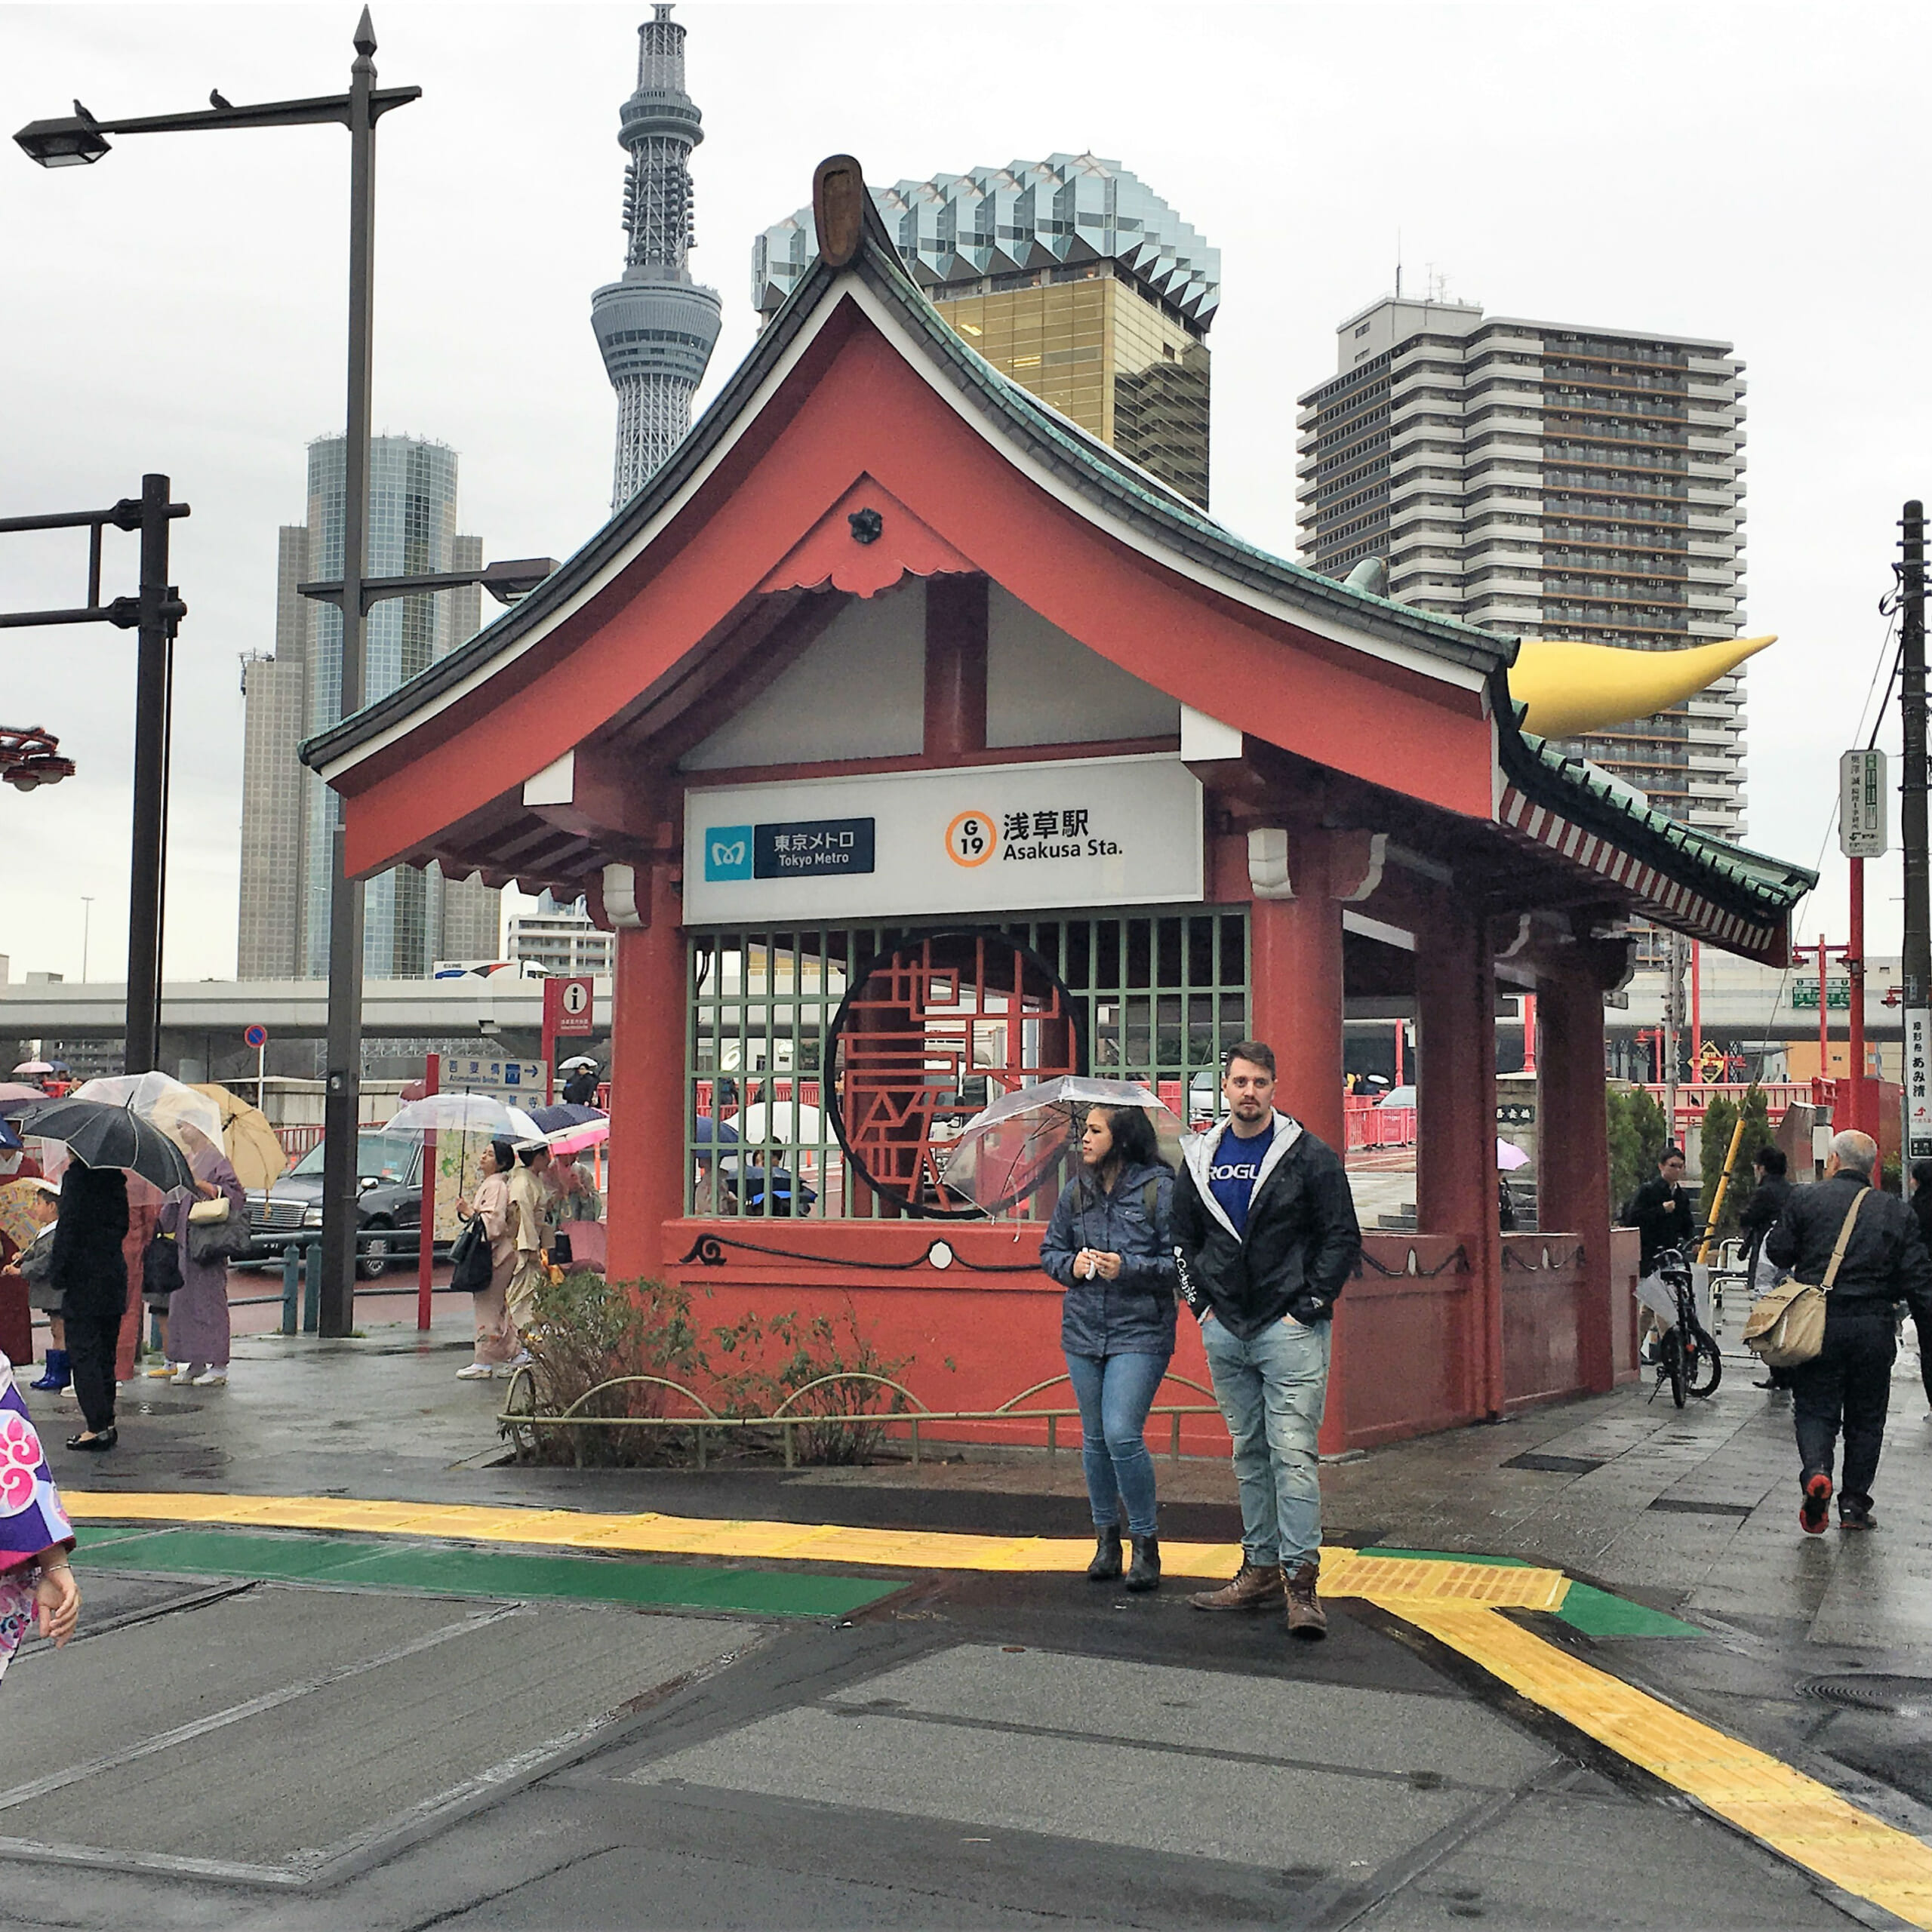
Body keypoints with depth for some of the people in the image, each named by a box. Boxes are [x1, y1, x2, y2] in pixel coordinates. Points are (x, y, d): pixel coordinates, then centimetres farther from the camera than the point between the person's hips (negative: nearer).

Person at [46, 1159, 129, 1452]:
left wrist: (58, 1271, -10)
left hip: (84, 1277, -7)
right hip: (114, 1273, 7)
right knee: (105, 1352, 14)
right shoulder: (115, 1176, 7)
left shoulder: (76, 1175, -14)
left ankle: (97, 1427, -3)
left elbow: (69, 1225, -16)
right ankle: (106, 1424, 18)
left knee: (83, 1353, -1)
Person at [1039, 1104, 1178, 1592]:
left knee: (1122, 1433, -14)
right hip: (1083, 1329, 6)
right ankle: (1106, 1537, 26)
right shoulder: (1075, 1193, 9)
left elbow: (1181, 1261, -8)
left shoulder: (1159, 1190, -7)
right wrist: (1072, 1265, -3)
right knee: (1094, 1438, 11)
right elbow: (1050, 1250, 18)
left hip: (1139, 1332, -5)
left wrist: (1128, 1268, -18)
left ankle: (1147, 1542, 2)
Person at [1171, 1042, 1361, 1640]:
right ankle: (1260, 1569, 17)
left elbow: (1343, 1236, -2)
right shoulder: (1201, 1160, 11)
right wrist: (1201, 1301, 9)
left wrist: (1308, 1306, -7)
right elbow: (1182, 1237, 20)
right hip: (1225, 1330, 5)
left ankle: (1301, 1580, -10)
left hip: (1289, 1327, -5)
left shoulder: (1309, 1157, -2)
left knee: (1293, 1452, -10)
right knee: (1248, 1453, 11)